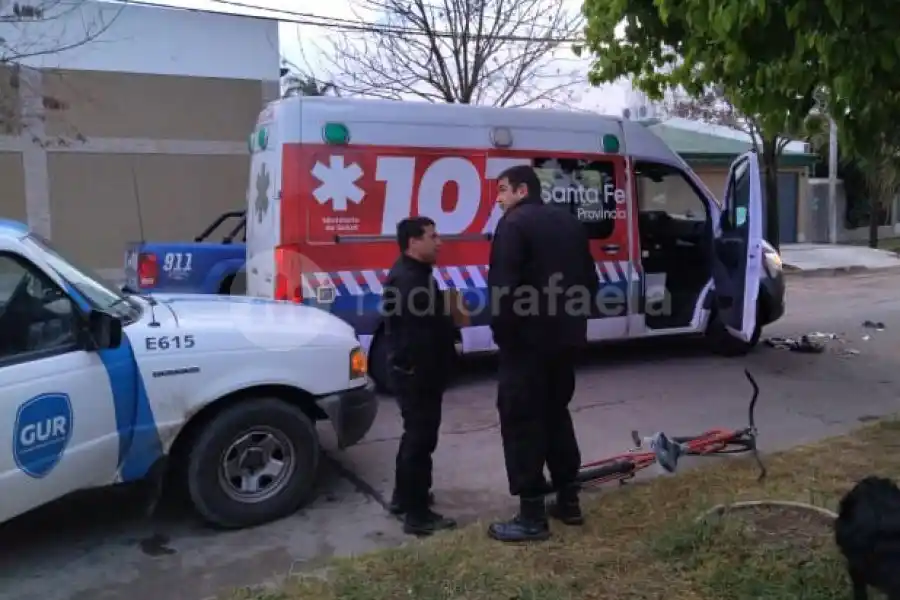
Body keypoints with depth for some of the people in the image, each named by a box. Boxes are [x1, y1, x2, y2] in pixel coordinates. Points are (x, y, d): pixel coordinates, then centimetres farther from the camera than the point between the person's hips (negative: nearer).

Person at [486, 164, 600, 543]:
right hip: (566, 337, 8)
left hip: (527, 340, -8)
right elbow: (590, 280, 18)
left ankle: (532, 515, 3)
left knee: (521, 421, -1)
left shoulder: (514, 224, -10)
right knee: (556, 413, 19)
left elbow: (503, 286, -19)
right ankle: (569, 501, 25)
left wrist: (501, 331, -8)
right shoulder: (569, 222, 15)